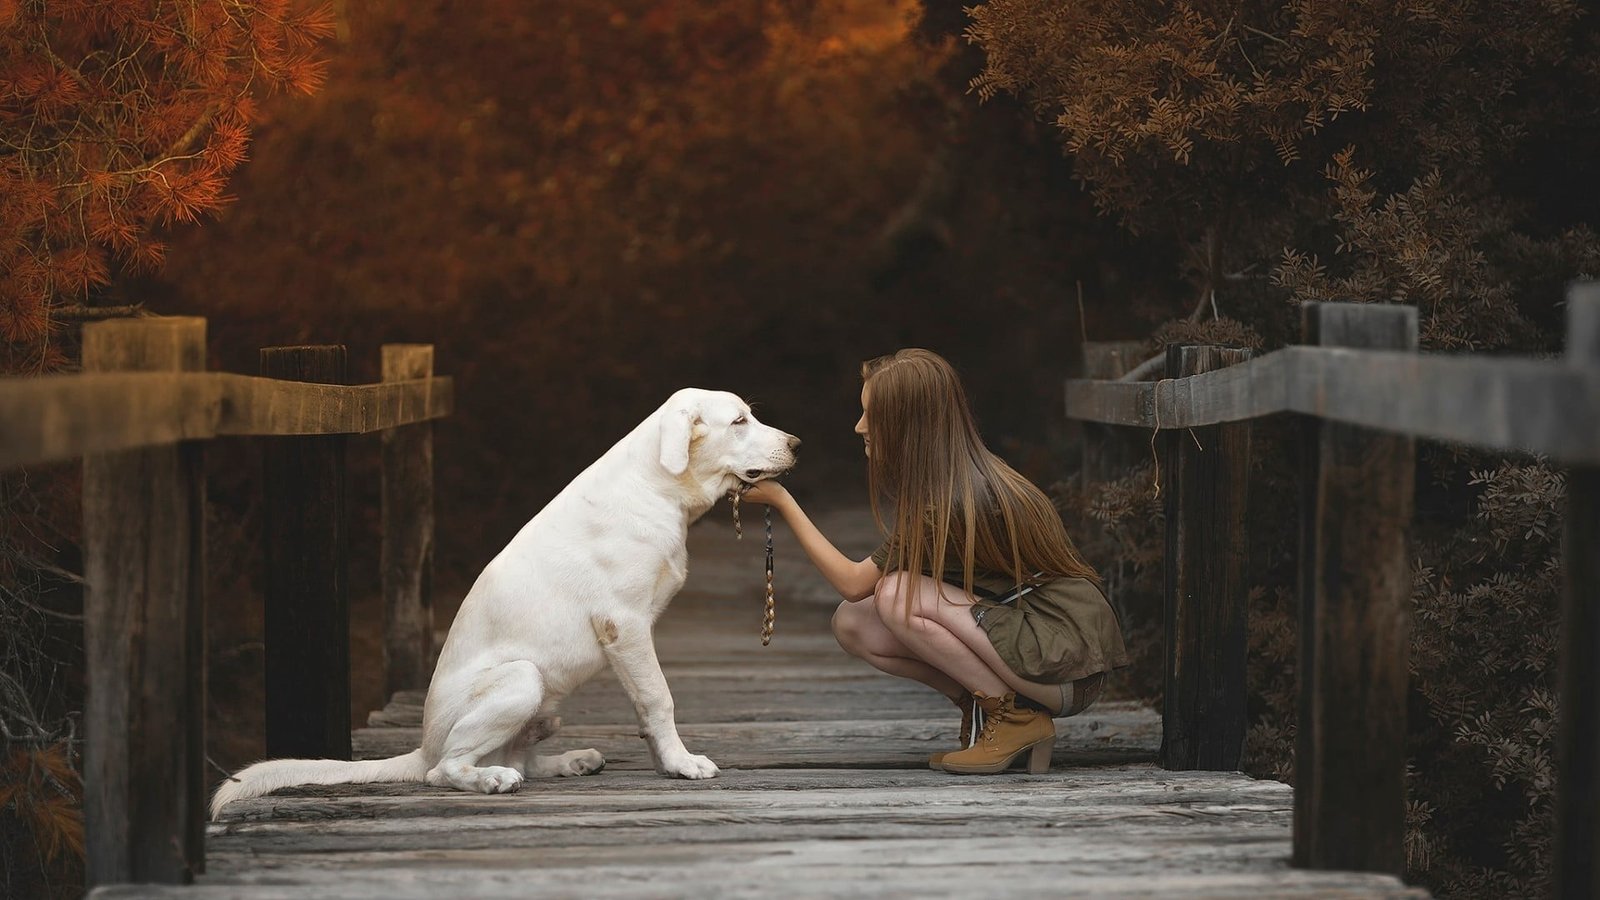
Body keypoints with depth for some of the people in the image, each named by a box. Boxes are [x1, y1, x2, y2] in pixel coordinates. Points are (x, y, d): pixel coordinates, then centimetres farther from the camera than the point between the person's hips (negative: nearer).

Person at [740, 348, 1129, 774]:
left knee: (896, 594, -23)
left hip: (1065, 669, -9)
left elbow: (853, 582, -14)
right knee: (852, 623, -3)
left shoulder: (953, 501, -24)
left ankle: (1017, 719, -10)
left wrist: (782, 501, -9)